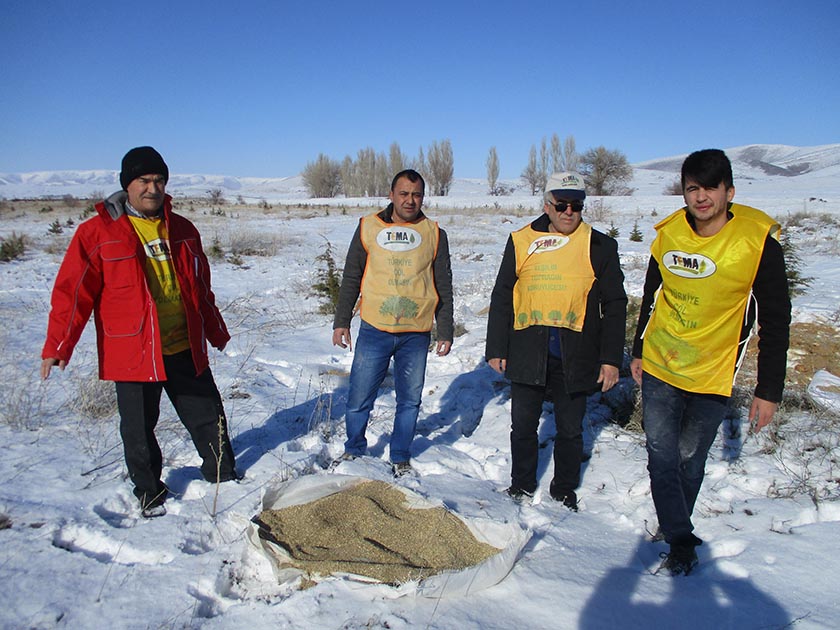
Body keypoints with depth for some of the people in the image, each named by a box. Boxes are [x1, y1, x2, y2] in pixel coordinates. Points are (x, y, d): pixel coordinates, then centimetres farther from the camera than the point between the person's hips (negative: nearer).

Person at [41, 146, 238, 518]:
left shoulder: (182, 230, 9)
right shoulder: (97, 233, -4)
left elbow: (201, 288, 17)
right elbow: (73, 291, -5)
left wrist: (216, 332, 22)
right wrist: (57, 345, -10)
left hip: (185, 349, 4)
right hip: (133, 353, -3)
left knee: (208, 415, 12)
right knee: (139, 429, 9)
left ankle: (224, 476, 32)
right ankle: (150, 493, 30)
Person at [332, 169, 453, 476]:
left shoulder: (434, 234, 6)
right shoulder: (368, 227, 5)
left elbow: (444, 288, 9)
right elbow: (351, 278, 9)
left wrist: (445, 332, 7)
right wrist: (341, 322, 6)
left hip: (416, 335, 1)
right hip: (374, 330, 0)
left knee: (409, 401, 10)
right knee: (359, 398, 4)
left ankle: (401, 458, 29)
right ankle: (354, 450, 29)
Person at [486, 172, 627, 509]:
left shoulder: (600, 246, 3)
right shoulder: (521, 241, 4)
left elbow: (615, 305, 5)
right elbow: (501, 298, 8)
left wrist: (611, 358, 0)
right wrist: (496, 349, 5)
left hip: (576, 355, 0)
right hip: (527, 352, 1)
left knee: (570, 430, 12)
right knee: (523, 425, 11)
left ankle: (564, 492, 32)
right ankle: (522, 486, 32)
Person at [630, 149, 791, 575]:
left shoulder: (757, 240, -13)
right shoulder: (668, 235, -3)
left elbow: (776, 320, -8)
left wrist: (769, 390, -9)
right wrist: (638, 351, 16)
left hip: (712, 376, -2)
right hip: (659, 368, 3)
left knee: (690, 459, 10)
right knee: (661, 456, 0)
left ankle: (675, 527, 33)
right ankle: (681, 541, 14)